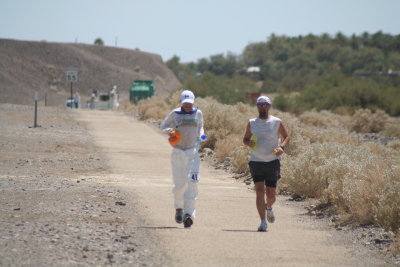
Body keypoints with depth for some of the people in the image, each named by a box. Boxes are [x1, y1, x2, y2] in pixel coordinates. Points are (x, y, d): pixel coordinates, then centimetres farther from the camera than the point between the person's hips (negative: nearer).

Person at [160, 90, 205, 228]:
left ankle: (189, 214, -19)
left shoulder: (198, 113, 5)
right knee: (179, 184, 3)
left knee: (192, 183, -14)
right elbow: (163, 125, 11)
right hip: (178, 153, 0)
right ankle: (178, 207, 32)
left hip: (193, 153, 0)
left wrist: (201, 136, 3)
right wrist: (169, 131, -11)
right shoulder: (175, 114, 0)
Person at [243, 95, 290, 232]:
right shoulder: (252, 123, 5)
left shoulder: (276, 122, 1)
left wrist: (282, 147, -11)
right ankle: (263, 222, -9)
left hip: (272, 162, 0)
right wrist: (249, 143, -10)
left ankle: (269, 208, 40)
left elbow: (286, 136, 10)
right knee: (259, 191, -12)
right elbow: (245, 139, 14)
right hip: (256, 162, 0)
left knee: (271, 194, 4)